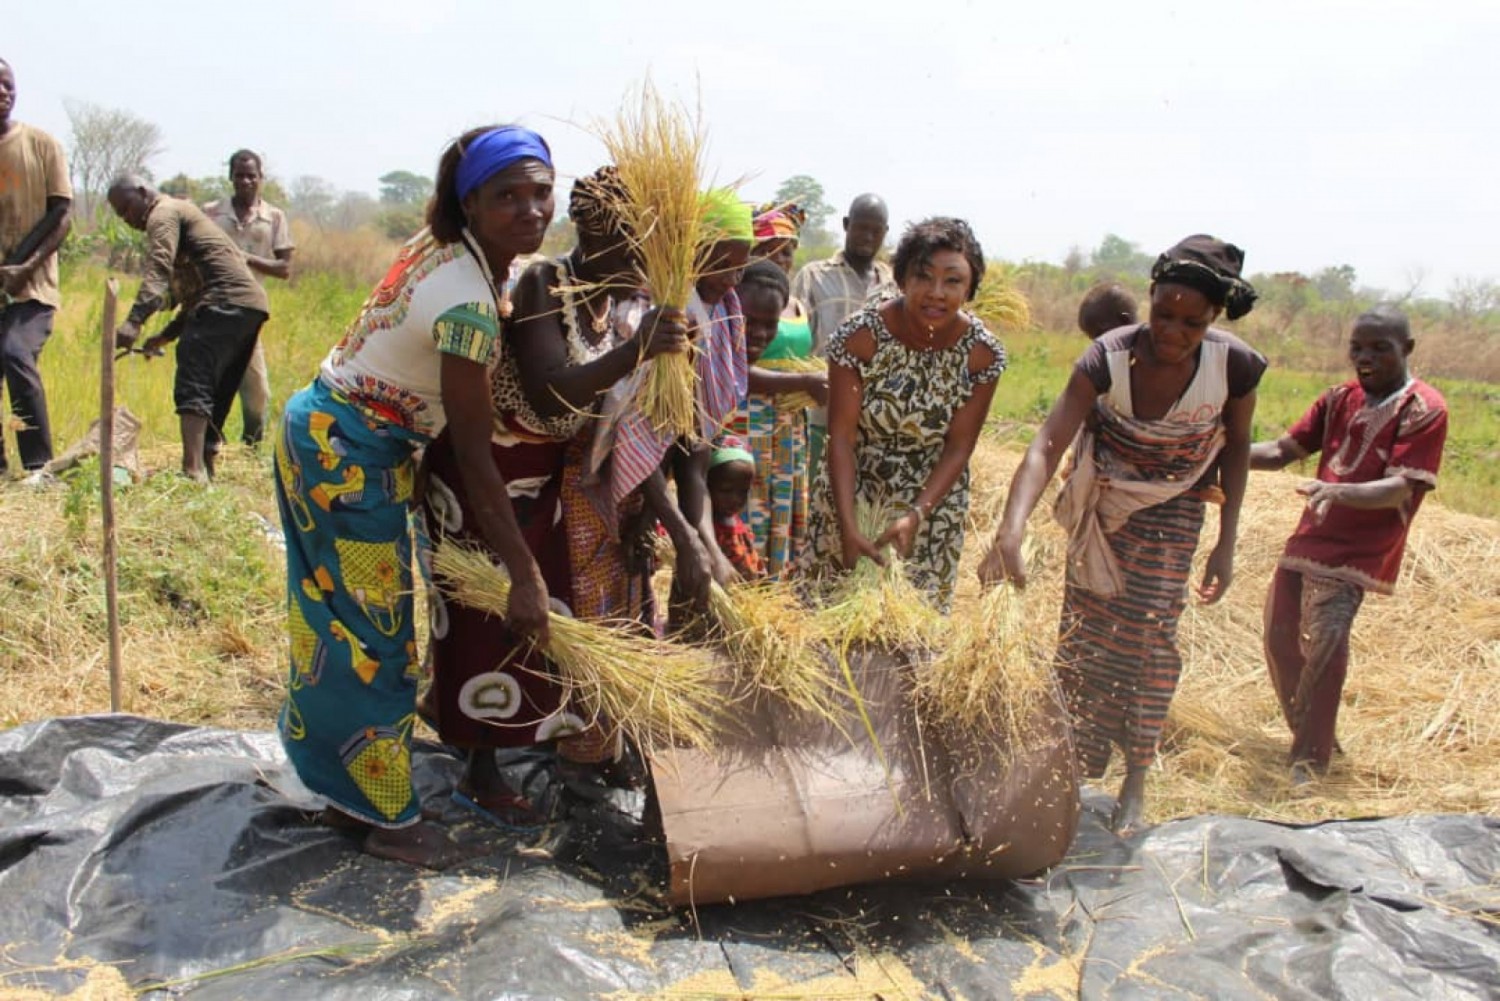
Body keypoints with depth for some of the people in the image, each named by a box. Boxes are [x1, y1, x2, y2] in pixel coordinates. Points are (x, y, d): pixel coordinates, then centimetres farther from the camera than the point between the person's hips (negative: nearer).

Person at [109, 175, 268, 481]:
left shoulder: (164, 214, 2)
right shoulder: (183, 212, 33)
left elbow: (159, 270, -17)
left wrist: (134, 321, -29)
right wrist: (166, 335, 25)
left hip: (226, 302, -10)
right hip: (251, 303, 10)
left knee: (192, 387, -17)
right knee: (216, 394, 13)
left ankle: (192, 469, -28)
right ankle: (206, 467, 15)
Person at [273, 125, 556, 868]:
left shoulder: (439, 247, 0)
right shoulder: (468, 305, -26)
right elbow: (473, 455, -25)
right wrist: (525, 576, -22)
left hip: (322, 435, 9)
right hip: (349, 457, -9)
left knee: (338, 618, 17)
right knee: (376, 636, 2)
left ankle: (349, 790, 33)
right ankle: (389, 817, 18)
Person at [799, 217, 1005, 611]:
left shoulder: (983, 353, -15)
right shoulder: (859, 335, -20)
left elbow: (958, 448, -9)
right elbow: (841, 436, -19)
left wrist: (916, 516, -21)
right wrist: (848, 526, -25)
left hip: (932, 501, 1)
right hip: (852, 490, -1)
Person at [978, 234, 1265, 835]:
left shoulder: (1235, 367, -22)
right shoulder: (1108, 360, -28)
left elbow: (1236, 452, -4)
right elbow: (1046, 448, -37)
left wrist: (1226, 544, -5)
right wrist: (1011, 529, -51)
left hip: (1171, 513, 0)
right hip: (1101, 506, 0)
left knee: (1149, 636, -6)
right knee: (1084, 635, 8)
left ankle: (1135, 783, 12)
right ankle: (1078, 766, 30)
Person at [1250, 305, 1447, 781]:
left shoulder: (1424, 409, -10)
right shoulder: (1341, 398, 11)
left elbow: (1400, 489, -20)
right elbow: (1283, 449, 8)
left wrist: (1338, 492, -39)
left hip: (1357, 551, -7)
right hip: (1307, 540, 7)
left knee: (1324, 644, -21)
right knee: (1280, 640, 11)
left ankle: (1309, 761, -10)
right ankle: (1313, 737, 31)